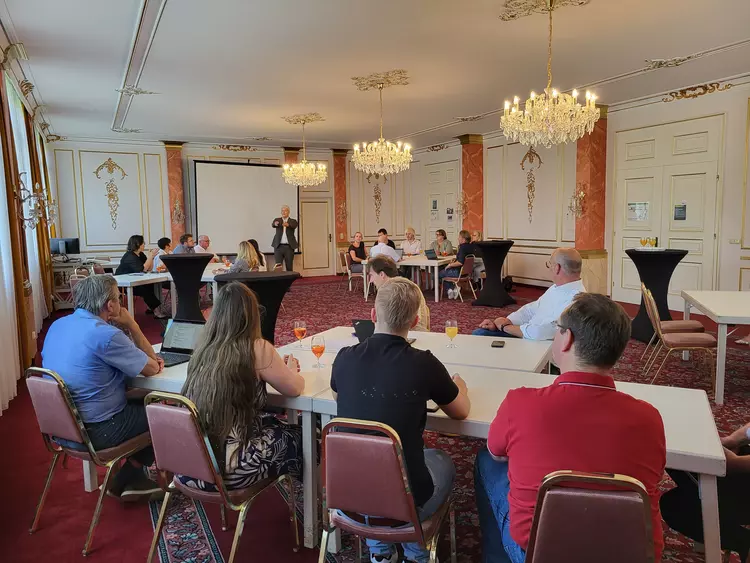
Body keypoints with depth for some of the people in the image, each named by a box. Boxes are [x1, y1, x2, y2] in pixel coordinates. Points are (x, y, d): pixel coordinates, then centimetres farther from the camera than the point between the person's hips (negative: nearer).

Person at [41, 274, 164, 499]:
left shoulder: (57, 326, 3)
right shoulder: (105, 334, -24)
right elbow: (152, 368, -12)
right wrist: (131, 325, -6)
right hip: (93, 433, -9)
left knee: (141, 400, 24)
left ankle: (132, 477, 28)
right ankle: (127, 479, 21)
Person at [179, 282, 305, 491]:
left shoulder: (204, 348, 2)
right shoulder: (257, 349, -14)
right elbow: (294, 388, -1)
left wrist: (275, 366, 24)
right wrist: (290, 369, 19)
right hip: (227, 468, -6)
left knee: (275, 423, 25)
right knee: (301, 437, 17)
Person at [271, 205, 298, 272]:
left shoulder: (293, 221, 5)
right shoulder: (277, 220, 8)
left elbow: (295, 225, -18)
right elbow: (273, 225, -14)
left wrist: (288, 224, -41)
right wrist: (275, 224, -40)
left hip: (289, 247, 0)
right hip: (278, 246, 1)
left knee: (289, 267, 3)